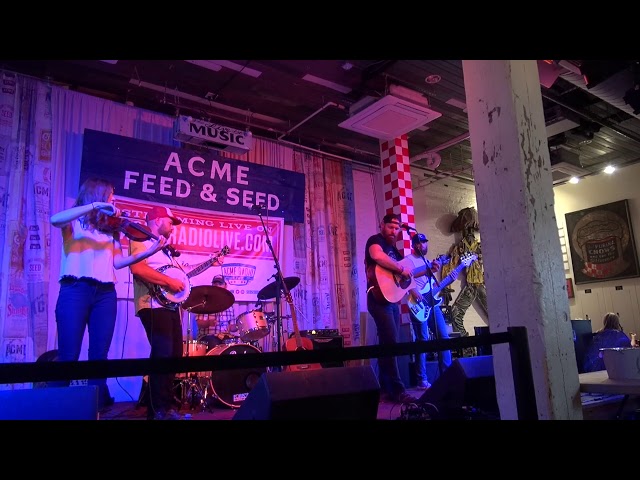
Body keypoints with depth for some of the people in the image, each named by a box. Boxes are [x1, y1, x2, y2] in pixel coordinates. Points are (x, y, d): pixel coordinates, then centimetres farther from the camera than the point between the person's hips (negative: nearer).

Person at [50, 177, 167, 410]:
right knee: (68, 356, -7)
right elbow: (55, 219, -16)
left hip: (105, 294, 5)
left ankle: (96, 407, 8)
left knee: (99, 355, 4)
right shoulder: (75, 222, 8)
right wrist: (95, 205, -18)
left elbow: (118, 262, 11)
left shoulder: (110, 228, 19)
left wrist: (149, 251, 2)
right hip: (75, 290, -4)